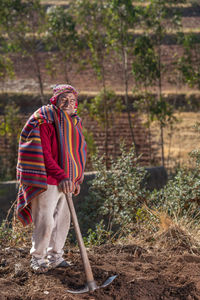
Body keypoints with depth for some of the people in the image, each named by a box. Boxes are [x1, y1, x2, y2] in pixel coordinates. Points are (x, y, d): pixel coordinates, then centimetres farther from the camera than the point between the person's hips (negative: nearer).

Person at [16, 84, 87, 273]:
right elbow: (44, 154, -18)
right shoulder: (44, 121, -11)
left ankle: (54, 256, 26)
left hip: (65, 181, 8)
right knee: (45, 221, -6)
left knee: (63, 220, 12)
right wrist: (61, 177, -22)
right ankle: (37, 258, 11)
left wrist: (76, 180, 15)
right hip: (47, 182, -8)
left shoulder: (73, 123, 14)